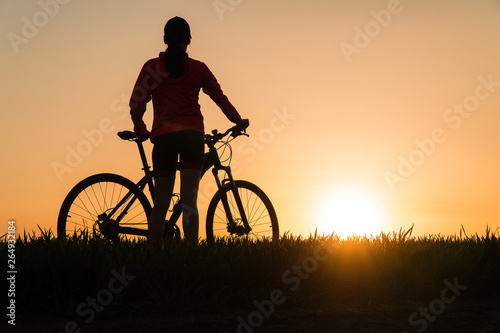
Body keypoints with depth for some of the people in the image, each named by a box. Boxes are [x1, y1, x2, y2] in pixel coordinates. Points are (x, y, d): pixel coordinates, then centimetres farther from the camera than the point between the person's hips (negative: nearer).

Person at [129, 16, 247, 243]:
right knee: (189, 201, -6)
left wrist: (140, 130, 21)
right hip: (191, 134, -1)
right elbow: (219, 97, 14)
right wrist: (238, 121, 27)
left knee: (160, 204, 5)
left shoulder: (151, 67, 9)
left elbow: (136, 104, 5)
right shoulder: (198, 68, 9)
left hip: (162, 136, 1)